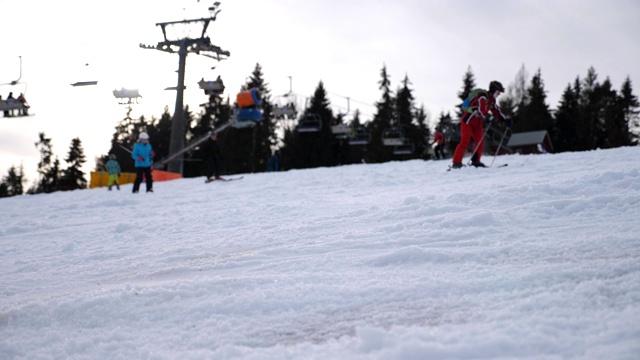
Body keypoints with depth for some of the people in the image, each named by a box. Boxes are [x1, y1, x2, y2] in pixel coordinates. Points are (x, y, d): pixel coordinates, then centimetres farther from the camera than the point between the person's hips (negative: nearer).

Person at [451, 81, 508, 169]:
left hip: (477, 123, 9)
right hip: (468, 121, -9)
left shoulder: (492, 100, 9)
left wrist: (505, 120, 3)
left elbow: (496, 112, 13)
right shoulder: (483, 96, -21)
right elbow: (481, 110, -34)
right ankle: (456, 162, -14)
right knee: (465, 142, -14)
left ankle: (475, 161, 9)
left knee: (480, 142, 1)